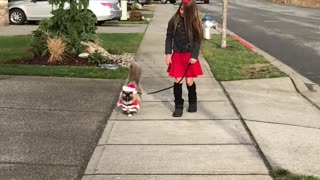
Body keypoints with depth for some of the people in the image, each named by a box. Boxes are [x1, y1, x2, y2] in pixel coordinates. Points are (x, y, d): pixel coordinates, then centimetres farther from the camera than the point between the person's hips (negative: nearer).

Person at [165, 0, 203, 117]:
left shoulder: (195, 22, -5)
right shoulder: (174, 21, -4)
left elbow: (197, 40, -4)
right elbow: (169, 38, 2)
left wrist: (194, 56, -13)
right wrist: (168, 53, -4)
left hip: (190, 55, -1)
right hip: (177, 54, 1)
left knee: (189, 81, 2)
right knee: (178, 80, -3)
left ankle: (193, 102, 26)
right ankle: (178, 106, 9)